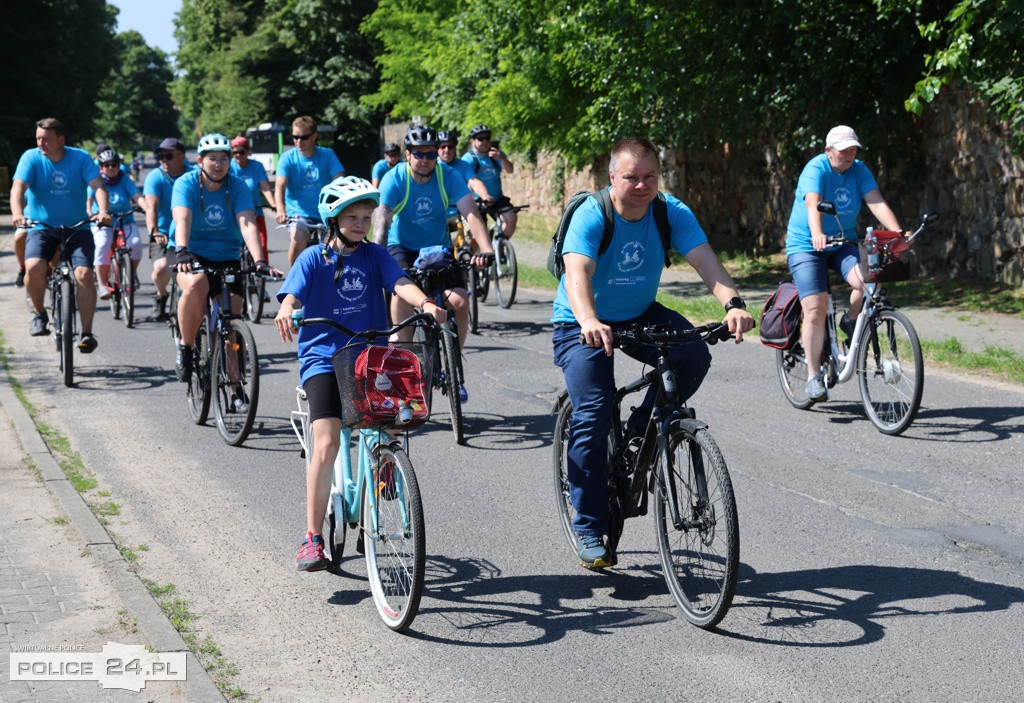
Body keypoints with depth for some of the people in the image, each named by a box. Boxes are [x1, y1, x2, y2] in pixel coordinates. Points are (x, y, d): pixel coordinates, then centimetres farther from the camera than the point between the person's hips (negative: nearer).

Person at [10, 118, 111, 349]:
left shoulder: (80, 157, -5)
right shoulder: (31, 158, -6)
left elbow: (98, 186, -16)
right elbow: (18, 187, -19)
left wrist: (103, 211, -36)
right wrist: (17, 213, -40)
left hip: (77, 228, 0)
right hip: (42, 228, 0)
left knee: (84, 274, -19)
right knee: (34, 267, -26)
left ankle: (87, 332, -11)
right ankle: (39, 313, 1)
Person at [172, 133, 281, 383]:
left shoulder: (238, 187, -9)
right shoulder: (186, 184, -12)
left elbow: (247, 224, -22)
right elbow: (182, 220, -29)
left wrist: (259, 261, -38)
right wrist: (181, 252, -48)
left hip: (227, 258, 2)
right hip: (193, 255, -2)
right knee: (195, 285, -36)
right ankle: (185, 348, -14)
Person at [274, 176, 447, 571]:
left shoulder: (375, 256, 8)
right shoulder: (313, 258, 2)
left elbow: (400, 284, -8)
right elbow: (292, 295, -12)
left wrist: (425, 303, -29)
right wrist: (285, 313, -36)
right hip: (323, 358, -3)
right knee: (327, 445, -16)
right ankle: (312, 538, -9)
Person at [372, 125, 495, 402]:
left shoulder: (449, 176, -15)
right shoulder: (394, 179, -18)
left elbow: (471, 213, -26)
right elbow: (382, 219, -29)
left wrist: (485, 249, -42)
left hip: (438, 248, 2)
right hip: (402, 247, -2)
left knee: (460, 303, -16)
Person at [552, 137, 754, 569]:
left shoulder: (672, 213, -12)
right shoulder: (590, 216, -22)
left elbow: (705, 259, -24)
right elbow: (577, 273, -38)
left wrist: (733, 304, -44)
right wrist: (589, 322, -58)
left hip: (640, 315, 4)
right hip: (583, 325, -4)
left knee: (694, 356, -24)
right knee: (593, 416, -17)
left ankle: (642, 431, 2)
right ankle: (589, 529, -5)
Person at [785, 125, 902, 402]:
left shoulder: (859, 170, -1)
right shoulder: (816, 169, -16)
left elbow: (877, 203, -13)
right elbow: (813, 204, -33)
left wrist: (897, 233, -30)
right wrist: (817, 234, -53)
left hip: (844, 244, 4)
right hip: (806, 246, -4)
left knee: (868, 281, -25)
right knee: (816, 310, -14)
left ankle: (850, 321, 6)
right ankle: (814, 375, -3)